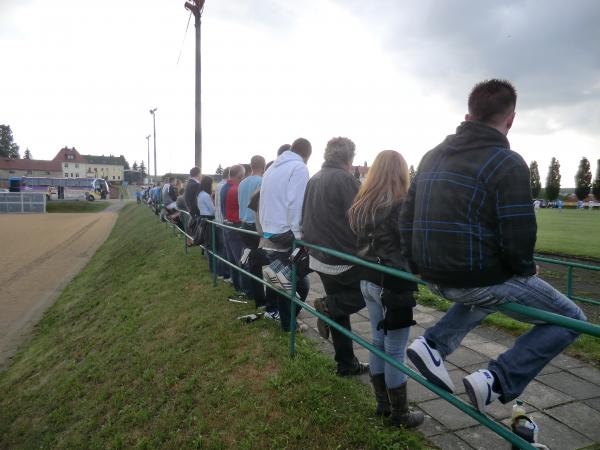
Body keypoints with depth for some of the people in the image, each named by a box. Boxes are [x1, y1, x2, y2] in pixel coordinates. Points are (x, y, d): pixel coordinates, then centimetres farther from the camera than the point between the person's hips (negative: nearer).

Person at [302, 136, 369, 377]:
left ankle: (346, 364, 22)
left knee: (339, 313, 16)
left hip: (320, 258, 9)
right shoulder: (345, 179, -14)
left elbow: (305, 218, 16)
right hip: (345, 258, -8)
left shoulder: (313, 180, 11)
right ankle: (329, 305, -6)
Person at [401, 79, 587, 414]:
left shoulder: (433, 157, 9)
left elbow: (407, 219, 11)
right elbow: (518, 239, -18)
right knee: (570, 319, 14)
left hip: (435, 278, 7)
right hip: (479, 278, -7)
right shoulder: (507, 163, -13)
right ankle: (497, 380, 0)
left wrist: (421, 267, 21)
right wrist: (526, 269, 4)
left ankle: (435, 344, 18)